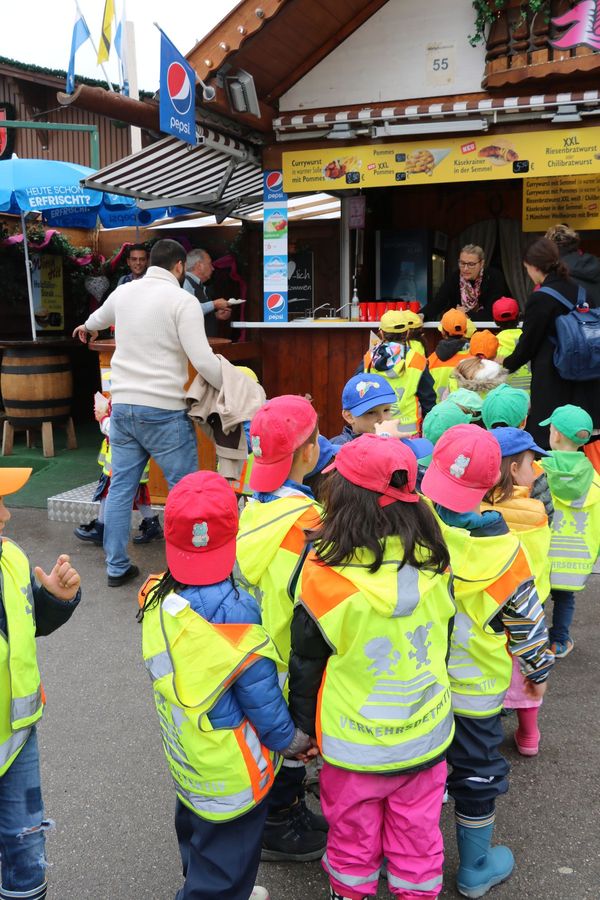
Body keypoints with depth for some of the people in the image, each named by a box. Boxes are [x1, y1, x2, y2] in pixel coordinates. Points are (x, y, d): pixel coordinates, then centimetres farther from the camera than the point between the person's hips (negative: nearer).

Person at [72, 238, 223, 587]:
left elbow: (101, 315, 34)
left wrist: (87, 327, 57)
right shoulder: (182, 300, -10)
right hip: (163, 411, -6)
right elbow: (203, 360, -17)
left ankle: (117, 567, 20)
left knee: (121, 487, 13)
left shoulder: (124, 292, 11)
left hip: (123, 405, 7)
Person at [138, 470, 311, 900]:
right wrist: (291, 739, -4)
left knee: (198, 835, 31)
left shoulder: (158, 598, -12)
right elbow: (262, 697, -22)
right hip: (230, 770, -7)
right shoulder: (234, 612, -32)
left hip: (187, 755, 7)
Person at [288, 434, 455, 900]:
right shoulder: (434, 562, -14)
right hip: (426, 736, 3)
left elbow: (306, 663, -10)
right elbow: (442, 641, 2)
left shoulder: (325, 574, -24)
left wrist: (304, 725, 6)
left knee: (354, 834, 21)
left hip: (353, 741, -2)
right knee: (418, 834, 22)